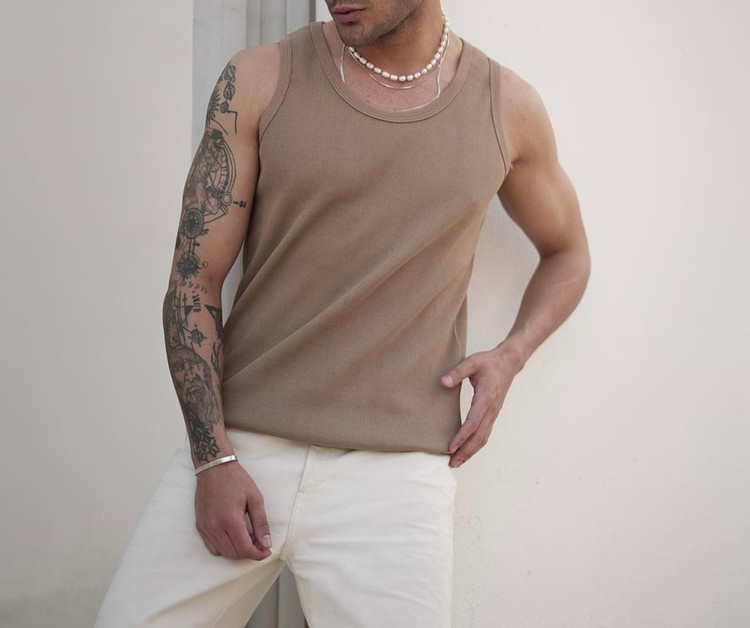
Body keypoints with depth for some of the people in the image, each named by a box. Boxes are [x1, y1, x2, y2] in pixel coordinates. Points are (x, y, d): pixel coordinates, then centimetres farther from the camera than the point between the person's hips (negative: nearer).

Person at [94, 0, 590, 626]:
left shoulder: (508, 106, 4)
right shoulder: (259, 79, 0)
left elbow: (568, 252, 20)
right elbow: (195, 276, 0)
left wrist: (511, 355, 1)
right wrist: (212, 459, -8)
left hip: (393, 471, 0)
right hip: (235, 443, 1)